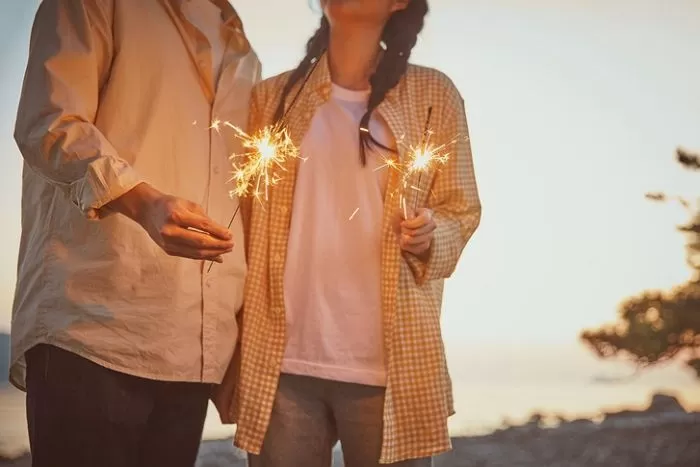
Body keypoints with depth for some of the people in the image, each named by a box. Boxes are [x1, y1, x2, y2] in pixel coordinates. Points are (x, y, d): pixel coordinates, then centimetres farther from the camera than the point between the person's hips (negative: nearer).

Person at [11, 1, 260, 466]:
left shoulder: (242, 56, 24)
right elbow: (48, 123, -10)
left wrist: (242, 314, 18)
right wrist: (143, 202, -27)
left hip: (193, 345, 6)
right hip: (93, 327, -5)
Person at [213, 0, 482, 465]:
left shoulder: (433, 94, 6)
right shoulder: (272, 96, 13)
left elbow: (461, 209, 8)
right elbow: (246, 222, 13)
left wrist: (429, 236, -15)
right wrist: (231, 350, 7)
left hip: (388, 366, -1)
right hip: (281, 363, 2)